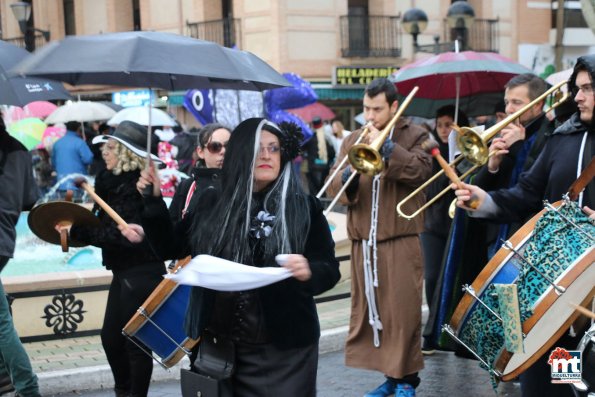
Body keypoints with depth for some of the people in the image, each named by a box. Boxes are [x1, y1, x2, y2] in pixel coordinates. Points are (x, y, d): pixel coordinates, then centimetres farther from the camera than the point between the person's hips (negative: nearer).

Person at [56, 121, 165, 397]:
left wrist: (75, 231, -15)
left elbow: (116, 234, -22)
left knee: (136, 341, 1)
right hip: (124, 272, 10)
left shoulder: (134, 187, -19)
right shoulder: (115, 180, 10)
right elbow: (105, 225, 11)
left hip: (141, 274, -10)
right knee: (110, 336, 17)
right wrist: (75, 228, -3)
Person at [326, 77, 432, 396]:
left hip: (400, 239, -4)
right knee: (368, 309, 7)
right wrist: (349, 174, -15)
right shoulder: (352, 141, 14)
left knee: (402, 309, -5)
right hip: (362, 241, 4)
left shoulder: (414, 136, 5)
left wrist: (385, 146, -17)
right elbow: (334, 189, 6)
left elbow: (421, 171, -14)